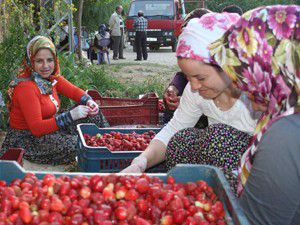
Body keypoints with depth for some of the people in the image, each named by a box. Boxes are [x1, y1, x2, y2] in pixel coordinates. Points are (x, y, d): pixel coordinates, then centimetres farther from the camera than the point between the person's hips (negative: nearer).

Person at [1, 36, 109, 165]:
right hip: (28, 139, -9)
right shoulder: (25, 87, -26)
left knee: (92, 112, 2)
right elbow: (36, 128, -29)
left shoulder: (51, 77, -1)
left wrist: (89, 101, -15)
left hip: (49, 127, 9)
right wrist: (70, 115, -32)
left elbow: (73, 91, 7)